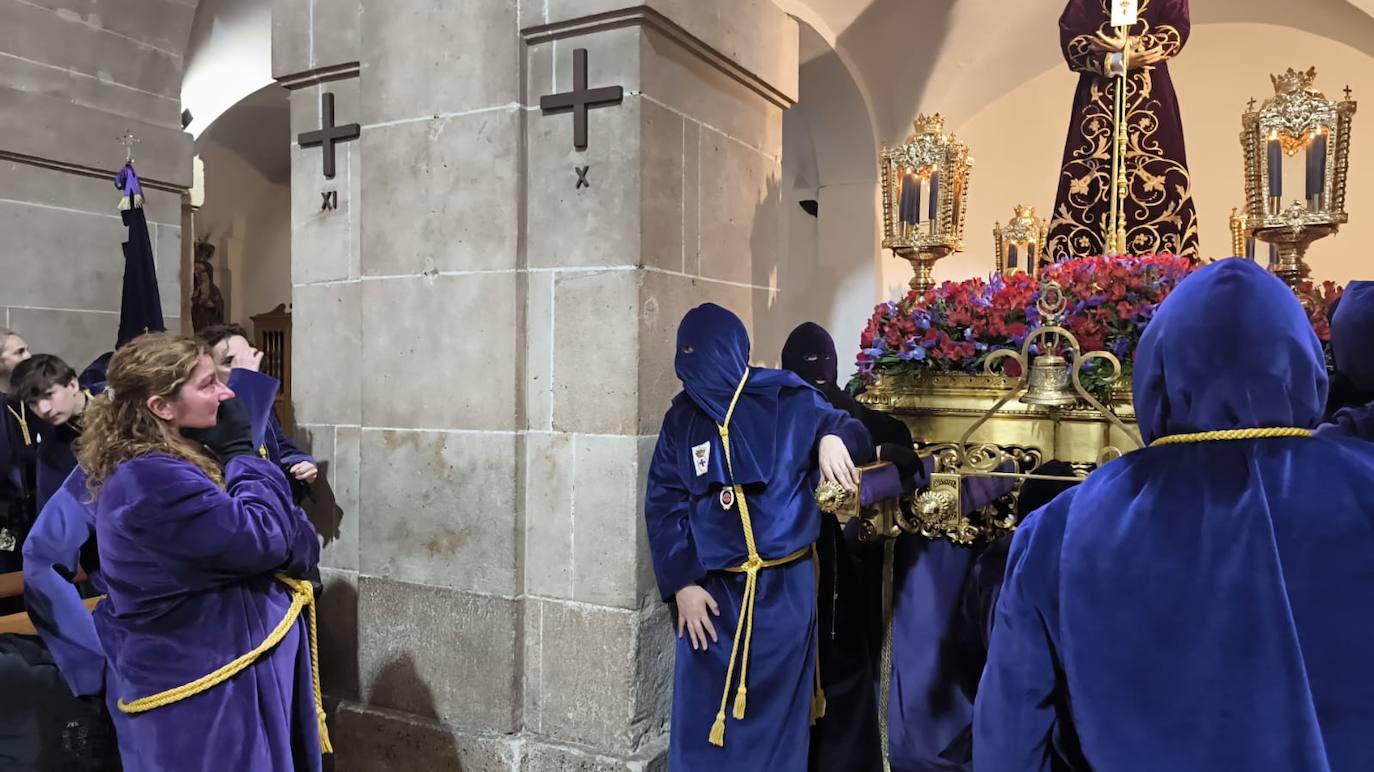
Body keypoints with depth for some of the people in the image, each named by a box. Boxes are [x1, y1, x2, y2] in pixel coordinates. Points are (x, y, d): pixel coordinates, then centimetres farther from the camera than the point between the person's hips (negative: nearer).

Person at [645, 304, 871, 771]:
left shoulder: (786, 400, -4)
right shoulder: (681, 419, 3)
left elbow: (848, 429, 0)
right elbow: (663, 505, 2)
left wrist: (834, 436, -26)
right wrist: (681, 585, -6)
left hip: (783, 590, -2)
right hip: (712, 592, 2)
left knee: (774, 715, 11)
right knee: (703, 721, 9)